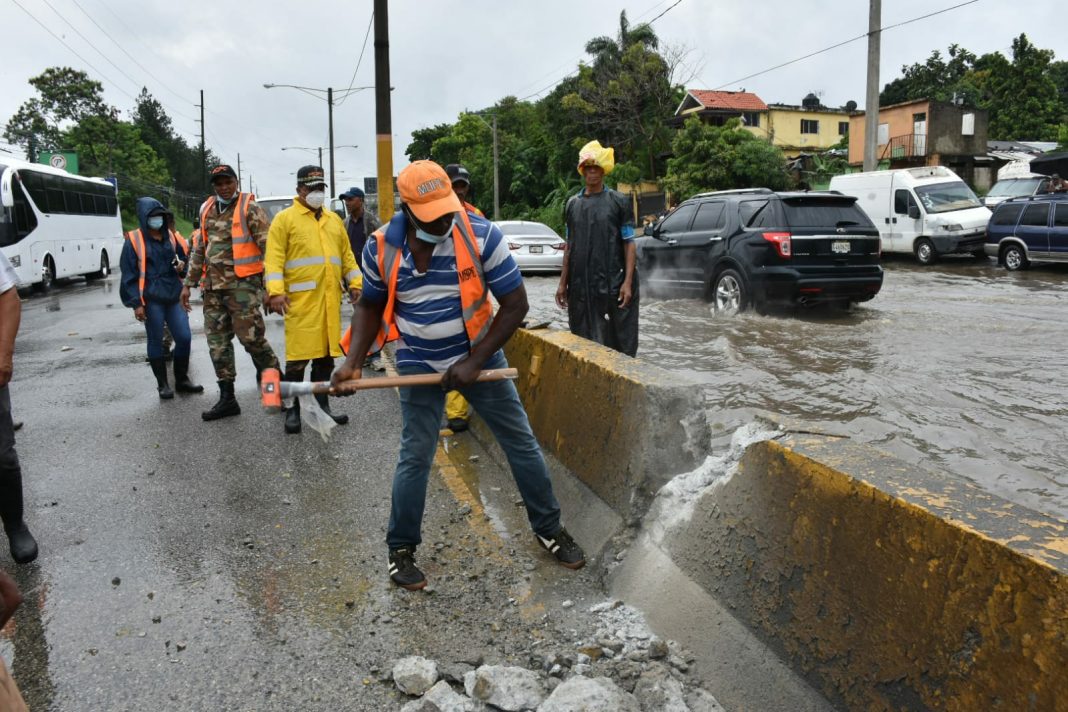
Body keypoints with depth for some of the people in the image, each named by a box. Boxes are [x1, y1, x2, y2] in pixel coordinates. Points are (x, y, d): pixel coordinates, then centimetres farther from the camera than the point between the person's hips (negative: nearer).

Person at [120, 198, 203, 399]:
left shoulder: (172, 237, 10)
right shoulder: (134, 240, -2)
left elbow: (186, 257, 24)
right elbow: (129, 275, -4)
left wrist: (183, 265, -2)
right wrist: (135, 303, -10)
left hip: (174, 296, 4)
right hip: (151, 299, -4)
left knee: (184, 337, 1)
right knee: (156, 341, 4)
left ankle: (182, 380, 17)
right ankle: (163, 384, 15)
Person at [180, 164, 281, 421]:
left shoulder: (249, 209, -4)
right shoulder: (208, 211, 16)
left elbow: (268, 246, -10)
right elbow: (200, 250, 23)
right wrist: (189, 282, 20)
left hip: (242, 284, -7)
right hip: (213, 286, 7)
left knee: (251, 337, -10)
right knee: (217, 341, 7)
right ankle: (227, 398, 14)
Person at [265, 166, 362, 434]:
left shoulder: (334, 219, 19)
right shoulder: (285, 218, 1)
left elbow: (346, 255, 21)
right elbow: (274, 258, -6)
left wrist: (355, 283, 10)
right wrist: (276, 291, -17)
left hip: (330, 299, 5)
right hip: (300, 300, -5)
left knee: (326, 354, 10)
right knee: (298, 356, -5)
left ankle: (322, 406, 20)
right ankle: (292, 410, 6)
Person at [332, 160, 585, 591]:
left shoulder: (482, 236, -19)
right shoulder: (381, 247, -11)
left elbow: (515, 304, -14)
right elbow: (370, 307, 4)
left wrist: (475, 361, -18)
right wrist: (353, 362, -10)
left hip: (479, 357, 0)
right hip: (419, 366, 0)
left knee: (522, 443, 6)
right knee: (415, 458, 0)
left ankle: (549, 529, 26)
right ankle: (400, 550, 21)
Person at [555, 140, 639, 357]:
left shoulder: (618, 201, 1)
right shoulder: (573, 204, 12)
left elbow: (629, 243, -1)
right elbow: (569, 247, 15)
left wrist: (628, 281, -11)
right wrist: (563, 282, 10)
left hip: (612, 283, -3)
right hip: (580, 286, 4)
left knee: (618, 341, -2)